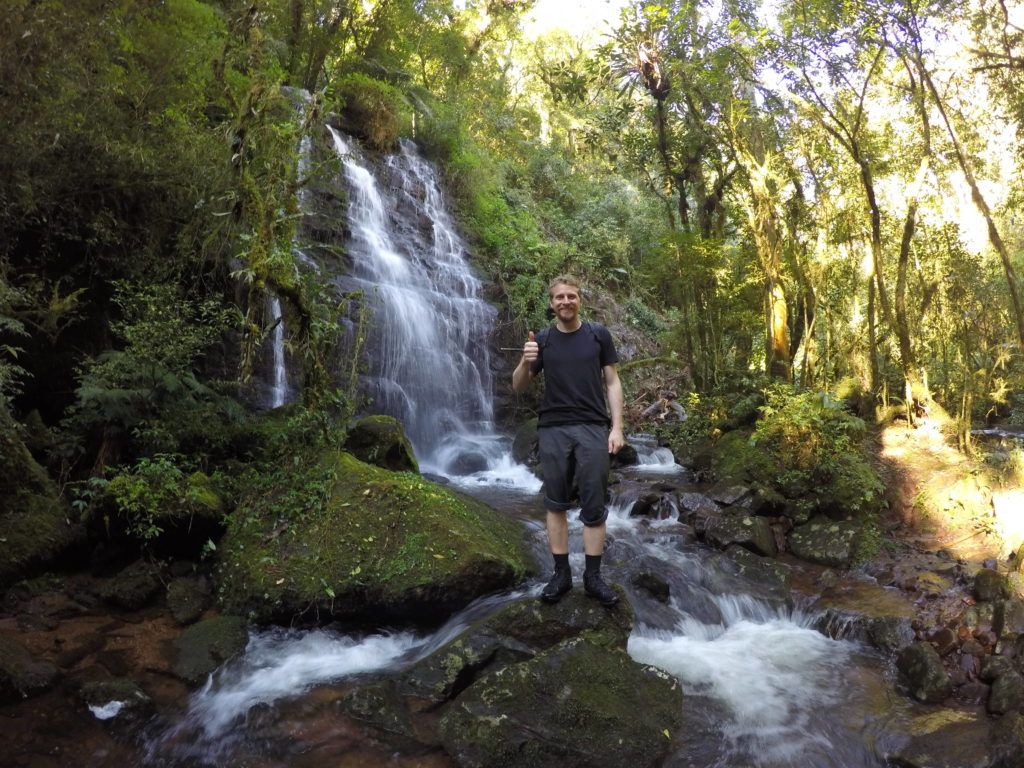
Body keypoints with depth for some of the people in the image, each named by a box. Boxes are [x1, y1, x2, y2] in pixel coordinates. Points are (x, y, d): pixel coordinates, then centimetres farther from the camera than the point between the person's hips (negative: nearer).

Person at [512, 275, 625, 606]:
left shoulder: (598, 335, 5)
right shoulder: (542, 339, 7)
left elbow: (612, 383, 5)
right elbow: (518, 386, 5)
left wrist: (617, 427, -4)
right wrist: (525, 361, -16)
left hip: (593, 428, -1)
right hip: (553, 429, 1)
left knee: (594, 507, 1)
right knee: (556, 504, 5)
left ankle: (593, 577, 11)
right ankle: (561, 573, 16)